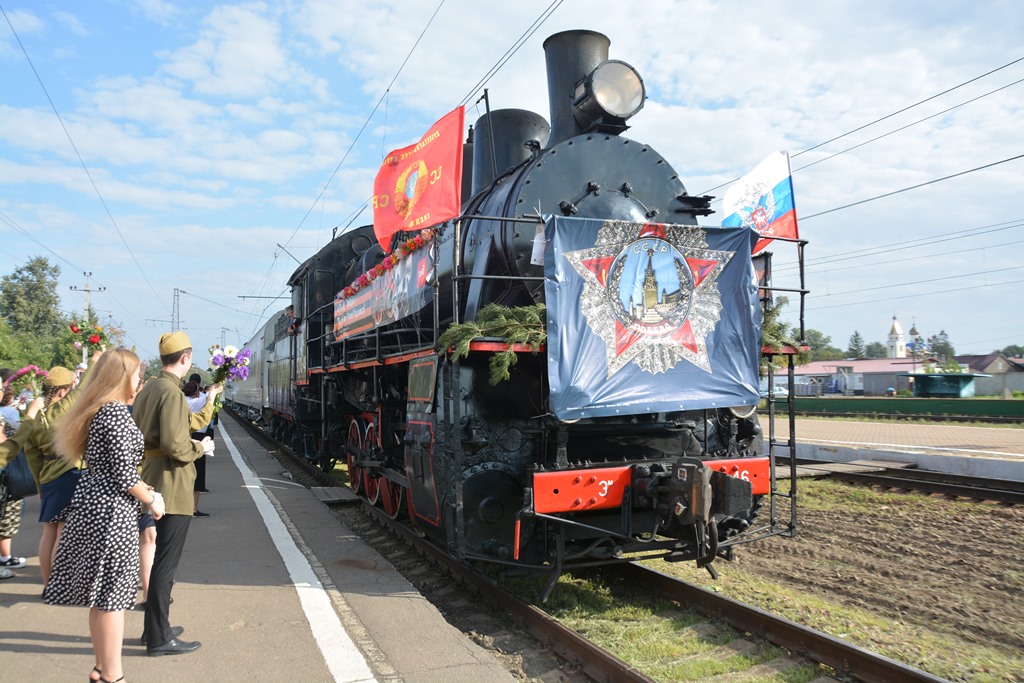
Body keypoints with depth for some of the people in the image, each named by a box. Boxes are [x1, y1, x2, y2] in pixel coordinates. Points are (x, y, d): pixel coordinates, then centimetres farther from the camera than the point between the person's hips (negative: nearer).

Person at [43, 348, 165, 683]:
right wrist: (151, 500, -7)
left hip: (91, 504, 10)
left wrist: (142, 489, 19)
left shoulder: (96, 410, 13)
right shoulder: (117, 412, -17)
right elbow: (123, 470, -19)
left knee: (100, 594, 18)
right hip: (111, 510, -10)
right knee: (112, 594, 0)